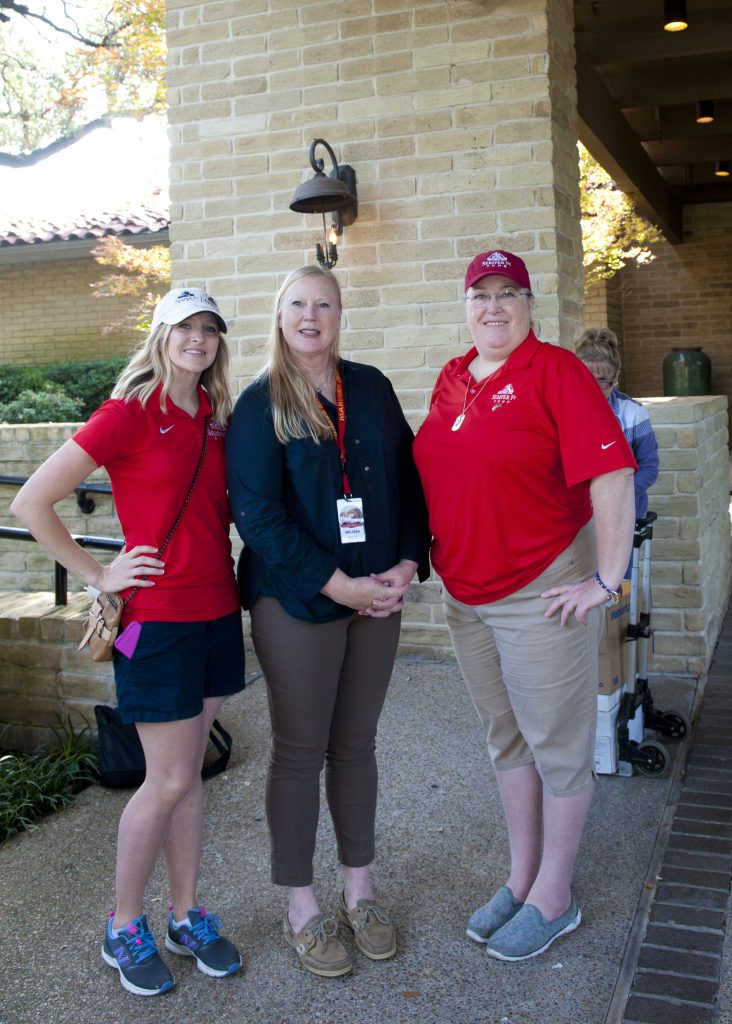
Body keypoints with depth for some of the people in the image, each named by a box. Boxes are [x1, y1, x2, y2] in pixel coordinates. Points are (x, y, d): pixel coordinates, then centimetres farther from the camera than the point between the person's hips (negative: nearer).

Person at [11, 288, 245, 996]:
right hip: (157, 618, -6)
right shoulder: (129, 413, -12)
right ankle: (124, 929, 22)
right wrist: (98, 576, -10)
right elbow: (31, 504, -13)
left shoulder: (216, 417, 7)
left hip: (216, 612, 6)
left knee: (188, 774, 15)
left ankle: (186, 916, 29)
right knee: (169, 781, 2)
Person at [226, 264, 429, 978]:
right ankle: (301, 909, 21)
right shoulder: (260, 403, -4)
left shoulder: (371, 388, 9)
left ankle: (358, 891, 29)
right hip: (295, 600, -4)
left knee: (356, 745, 13)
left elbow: (406, 479, 10)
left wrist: (407, 564, -5)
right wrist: (338, 584, -16)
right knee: (300, 752, 5)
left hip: (377, 595, 4)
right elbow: (256, 513, -12)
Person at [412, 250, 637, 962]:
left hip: (541, 592, -7)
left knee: (557, 744, 6)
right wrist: (428, 555, 15)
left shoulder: (554, 371, -12)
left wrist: (605, 581, -19)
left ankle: (553, 897, 24)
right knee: (505, 739, 18)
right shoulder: (451, 379, 9)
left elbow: (612, 475, -19)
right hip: (464, 594, 7)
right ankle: (520, 878, 34)